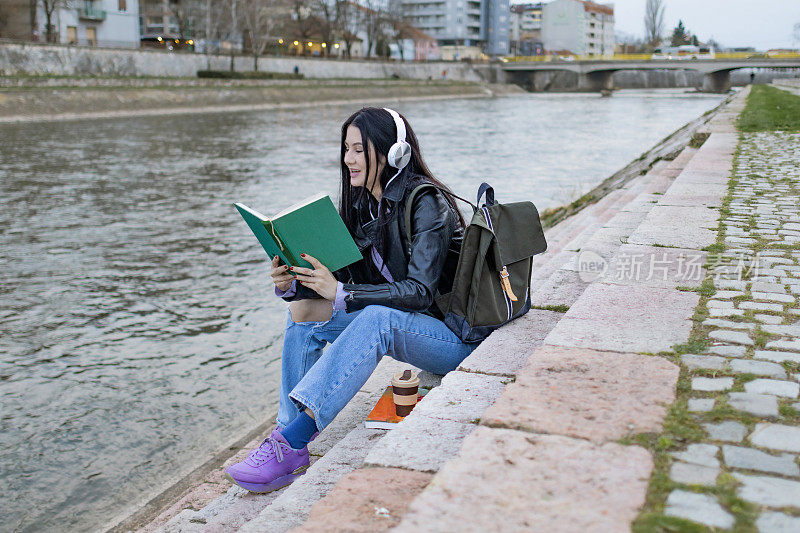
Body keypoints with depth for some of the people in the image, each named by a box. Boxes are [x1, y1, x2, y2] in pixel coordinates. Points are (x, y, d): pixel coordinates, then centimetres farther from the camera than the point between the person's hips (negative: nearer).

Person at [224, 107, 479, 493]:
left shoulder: (427, 204, -18)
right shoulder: (362, 205, 5)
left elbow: (419, 291, -27)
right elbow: (342, 274, 3)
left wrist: (342, 295, -34)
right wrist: (291, 285, -17)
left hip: (453, 335, -8)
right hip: (395, 327, 8)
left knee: (377, 318, -37)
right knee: (303, 310, -7)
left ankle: (290, 444, -38)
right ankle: (290, 438, -14)